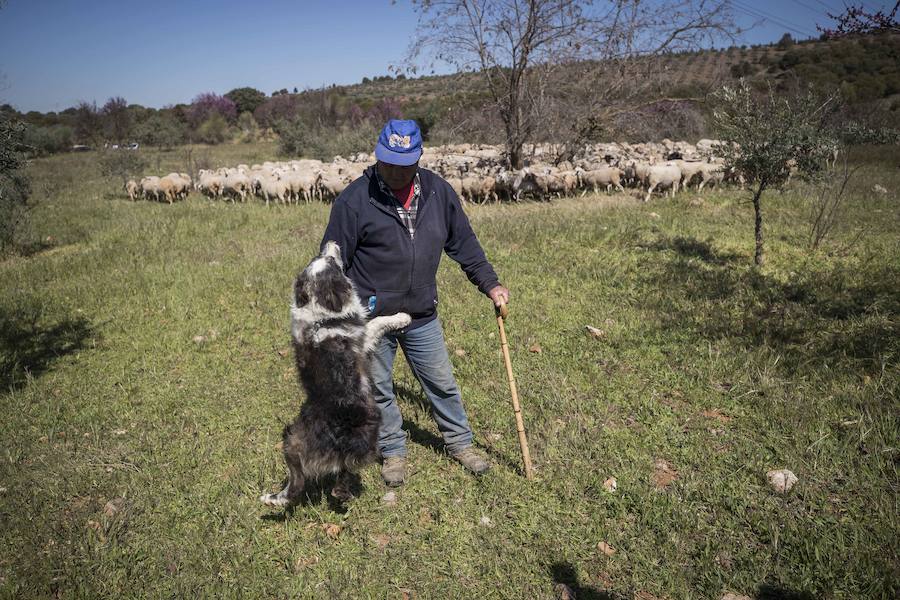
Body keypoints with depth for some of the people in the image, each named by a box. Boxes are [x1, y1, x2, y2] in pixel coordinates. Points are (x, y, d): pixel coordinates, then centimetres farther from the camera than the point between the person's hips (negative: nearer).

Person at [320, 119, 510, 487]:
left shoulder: (438, 192, -2)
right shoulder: (354, 200, -13)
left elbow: (464, 243, 10)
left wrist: (490, 284, 8)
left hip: (422, 317, 3)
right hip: (370, 320, -3)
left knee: (442, 383, 15)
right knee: (378, 390, 13)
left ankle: (460, 443, 36)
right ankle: (393, 452, 34)